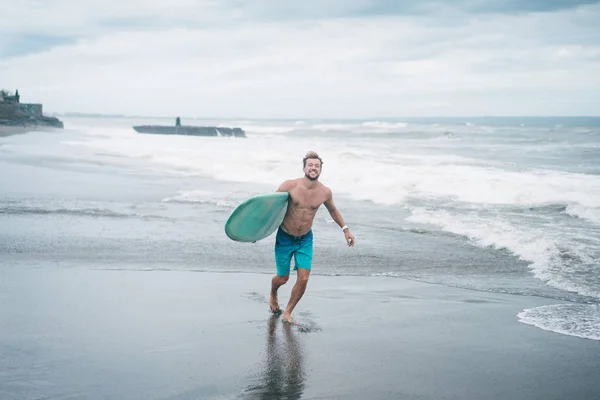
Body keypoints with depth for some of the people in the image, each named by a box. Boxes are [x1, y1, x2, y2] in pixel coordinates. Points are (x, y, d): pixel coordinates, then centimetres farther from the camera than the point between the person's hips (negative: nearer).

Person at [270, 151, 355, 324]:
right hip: (285, 238, -2)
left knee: (303, 279, -7)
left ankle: (287, 313, 13)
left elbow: (332, 210, 12)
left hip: (305, 239, 2)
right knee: (283, 278, 8)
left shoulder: (325, 192, -10)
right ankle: (273, 294, 45)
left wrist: (345, 229, 13)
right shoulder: (290, 186, -19)